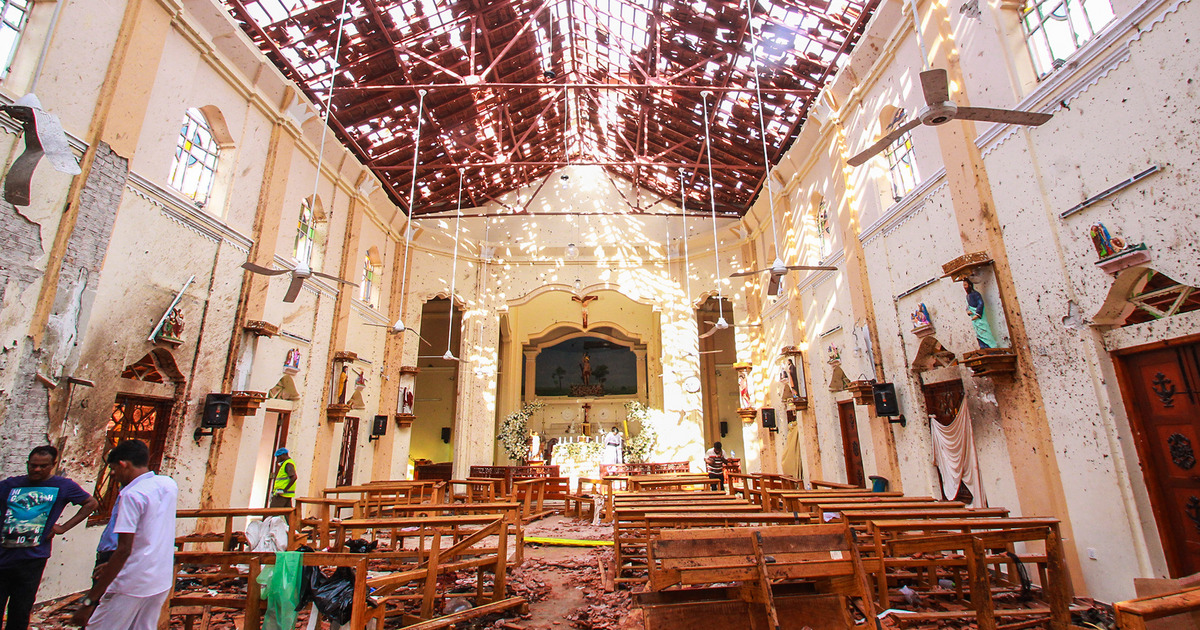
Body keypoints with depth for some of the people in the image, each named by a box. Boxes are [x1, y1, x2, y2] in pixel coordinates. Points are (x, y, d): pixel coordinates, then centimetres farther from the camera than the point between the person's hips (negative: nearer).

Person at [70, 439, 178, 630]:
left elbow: (124, 550, -20)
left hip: (132, 585, -7)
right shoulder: (169, 484, 5)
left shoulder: (131, 495, -15)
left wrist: (89, 601, -16)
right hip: (163, 581, 7)